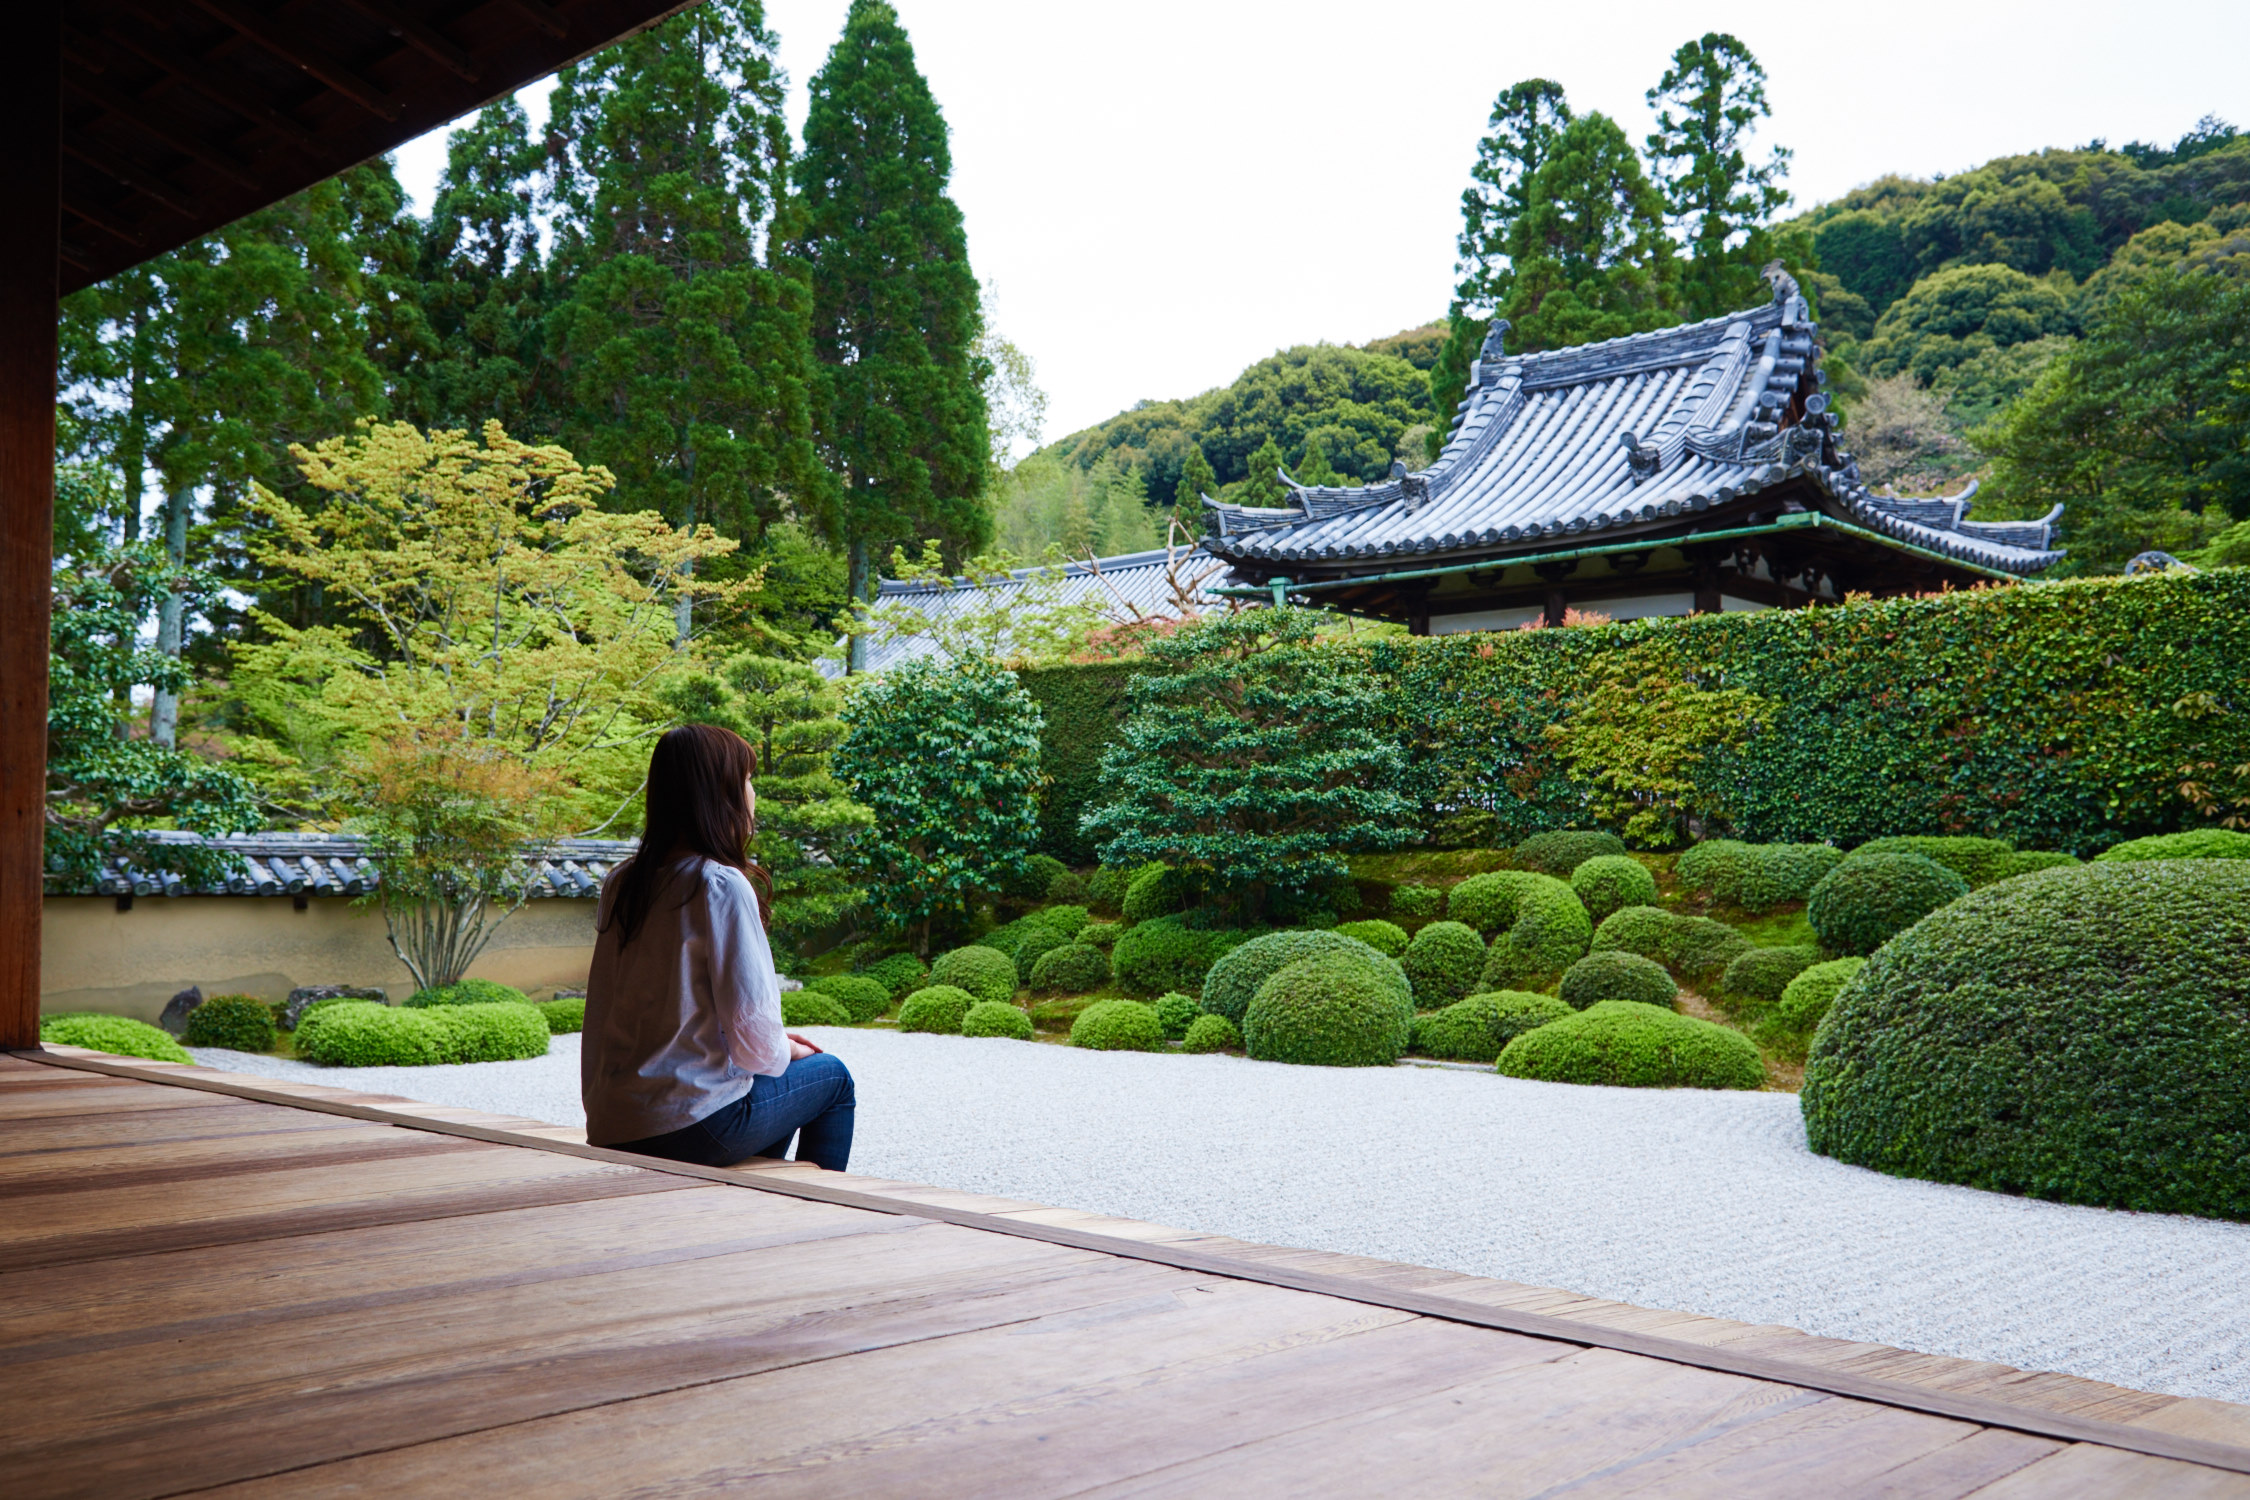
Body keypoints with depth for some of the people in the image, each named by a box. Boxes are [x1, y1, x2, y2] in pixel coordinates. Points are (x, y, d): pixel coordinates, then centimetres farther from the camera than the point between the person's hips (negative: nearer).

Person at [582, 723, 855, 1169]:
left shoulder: (621, 883, 5)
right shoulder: (723, 886, -16)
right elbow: (752, 1029, -18)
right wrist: (784, 1051, 7)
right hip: (691, 1128, -7)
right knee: (832, 1077, 17)